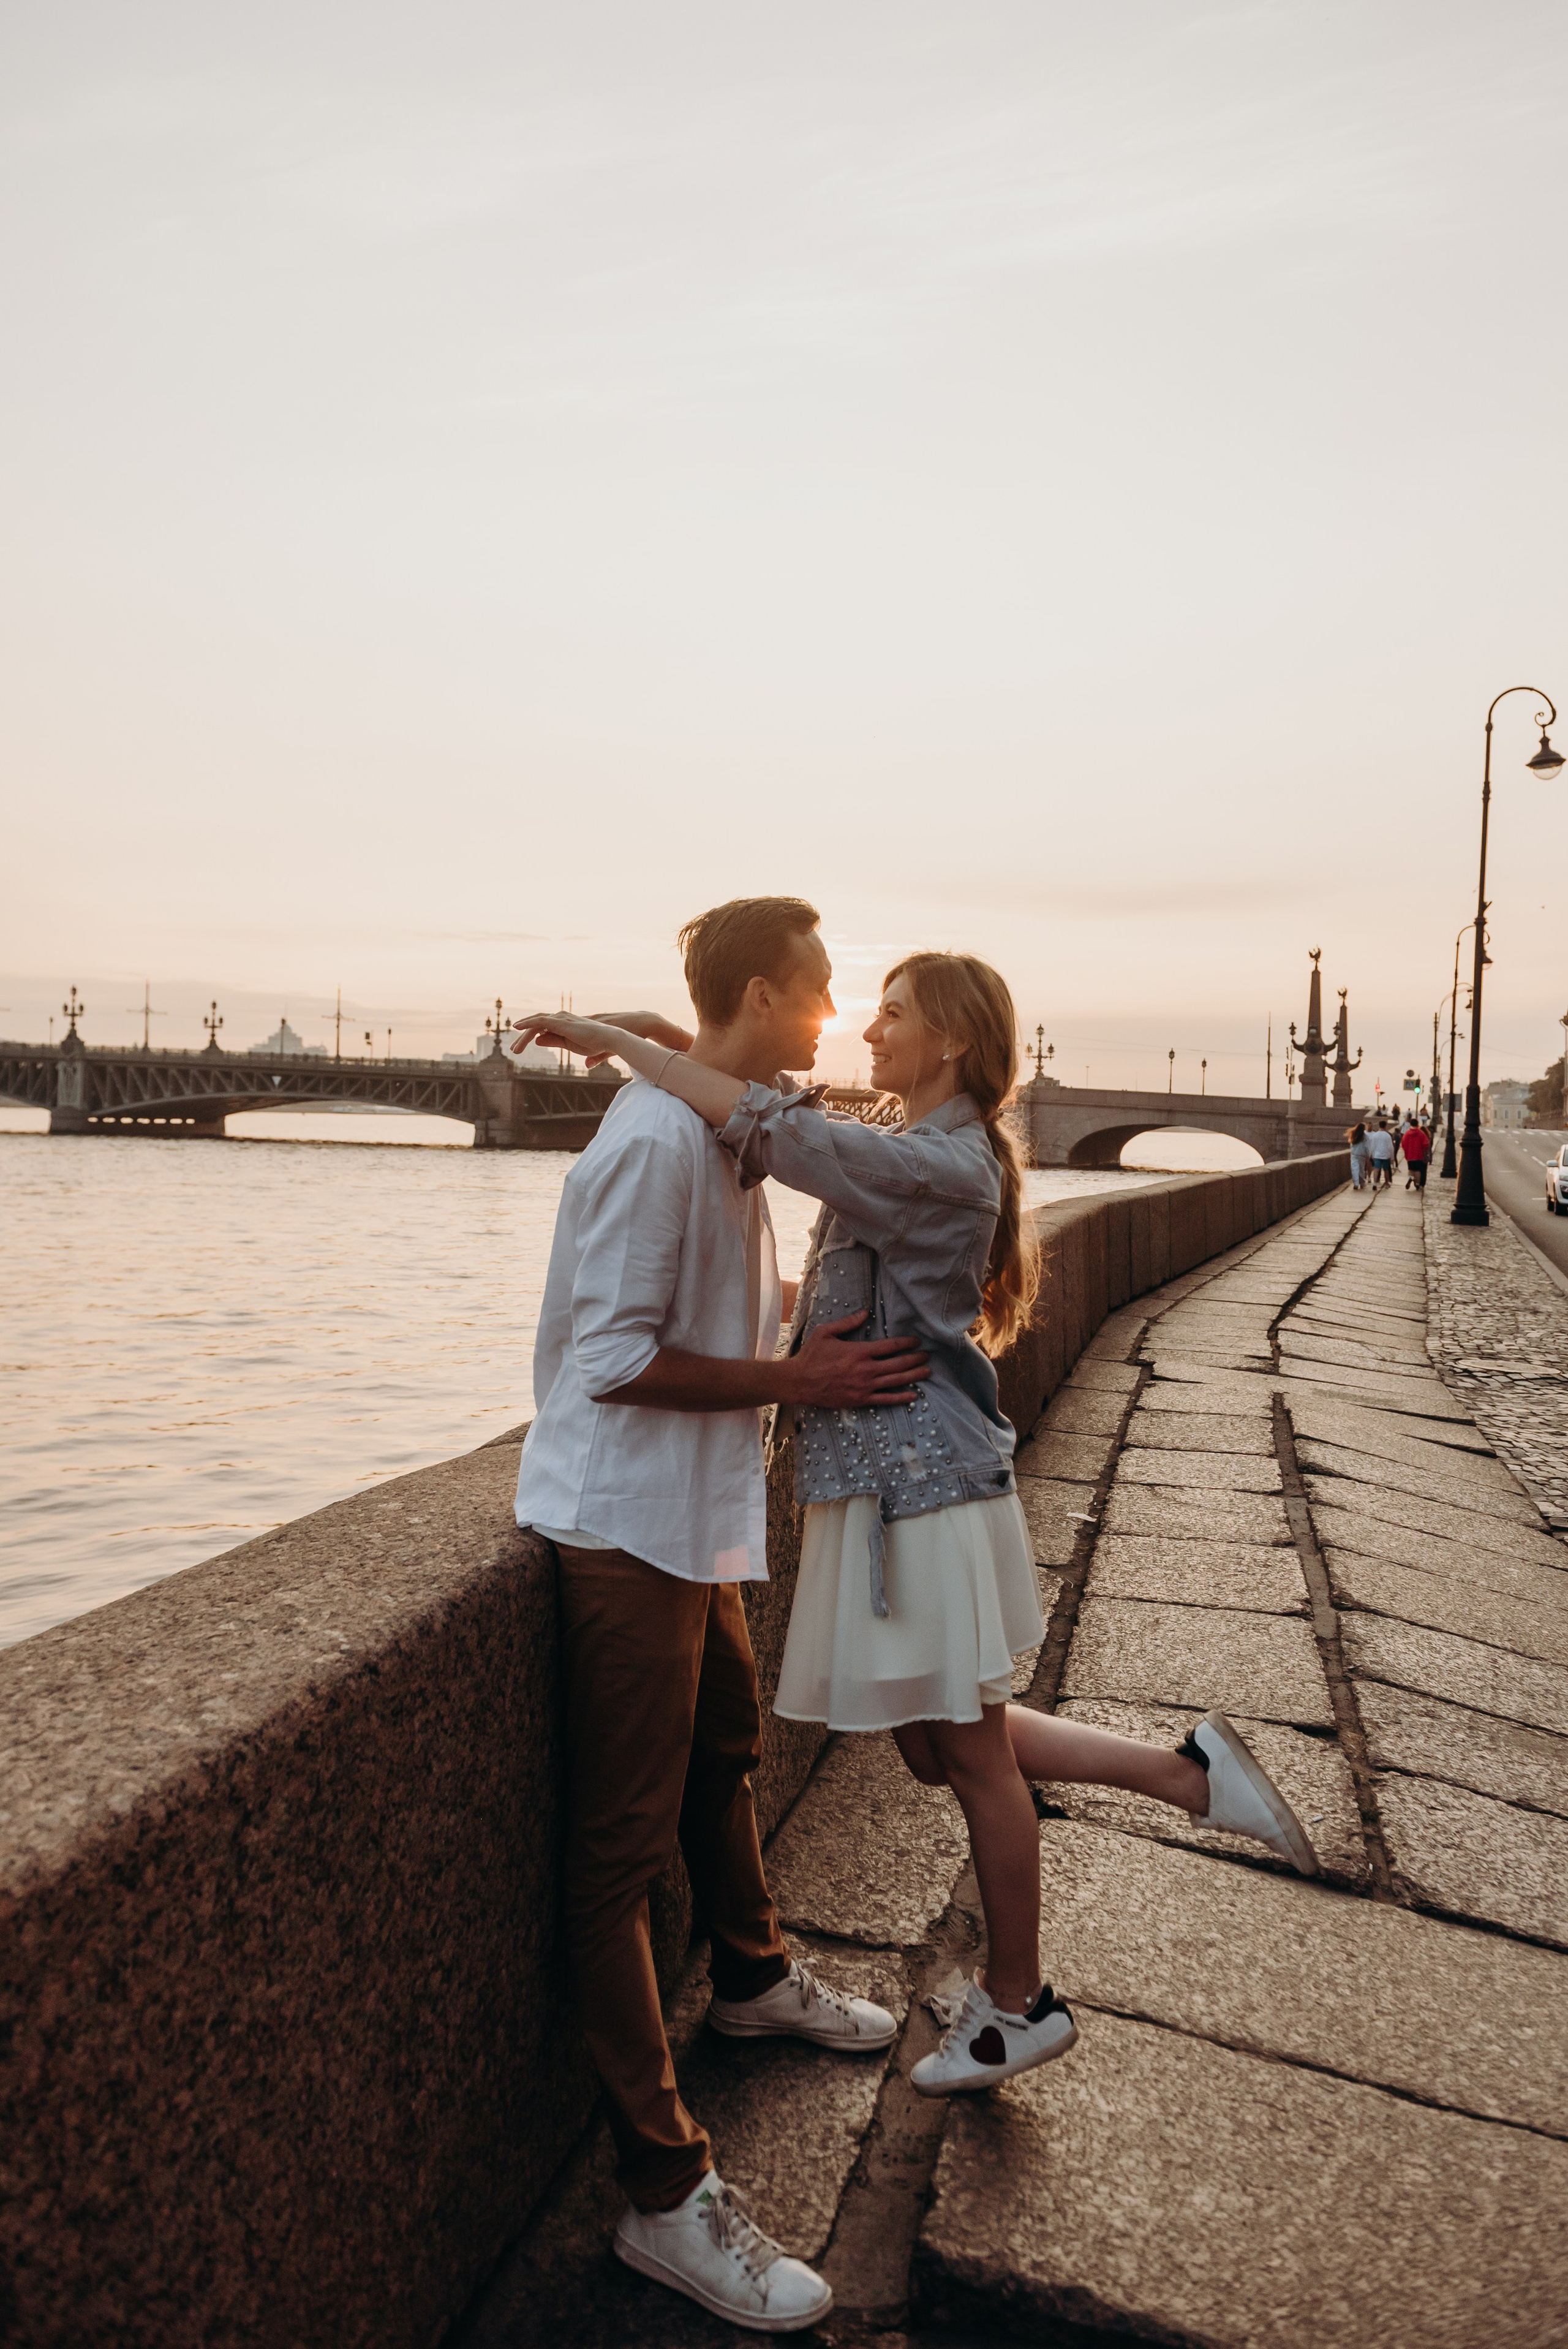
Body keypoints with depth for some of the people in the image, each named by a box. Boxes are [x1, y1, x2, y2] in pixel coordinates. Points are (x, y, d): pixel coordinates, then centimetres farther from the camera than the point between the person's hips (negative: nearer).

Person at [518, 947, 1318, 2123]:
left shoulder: (942, 1164, -18)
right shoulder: (922, 1156, 13)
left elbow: (759, 1123, -26)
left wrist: (614, 1038, -18)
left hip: (922, 1483, -10)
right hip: (890, 1480, 10)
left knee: (969, 1750, 7)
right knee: (937, 1744, 18)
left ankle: (1019, 2004, 28)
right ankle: (1189, 1770, 24)